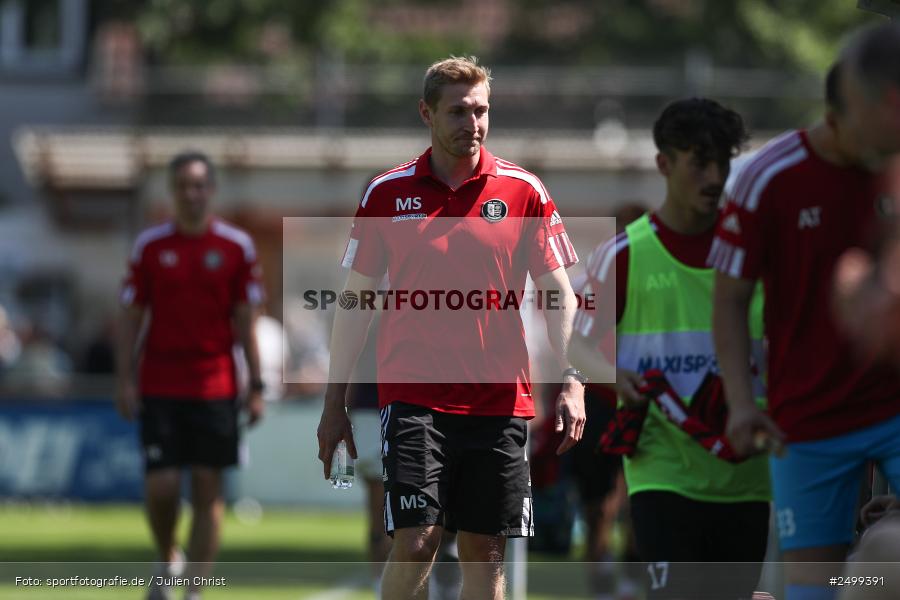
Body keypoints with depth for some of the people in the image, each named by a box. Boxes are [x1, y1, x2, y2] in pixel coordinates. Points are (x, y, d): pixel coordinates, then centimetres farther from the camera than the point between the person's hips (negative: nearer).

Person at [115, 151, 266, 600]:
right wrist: (125, 381, -3)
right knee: (161, 486, -7)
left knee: (208, 489, -1)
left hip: (215, 387, 0)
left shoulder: (237, 247, 3)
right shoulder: (150, 246, 3)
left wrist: (256, 386, 0)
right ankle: (167, 561, 21)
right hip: (159, 388, 0)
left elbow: (245, 321, 4)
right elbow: (131, 317, 5)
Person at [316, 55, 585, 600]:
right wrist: (335, 402, 7)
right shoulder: (387, 193, 5)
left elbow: (559, 293, 3)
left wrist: (571, 381, -11)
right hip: (413, 396, -1)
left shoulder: (523, 191, 3)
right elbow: (356, 299, 9)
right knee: (417, 540, -13)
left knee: (486, 552, 3)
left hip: (500, 402, 1)